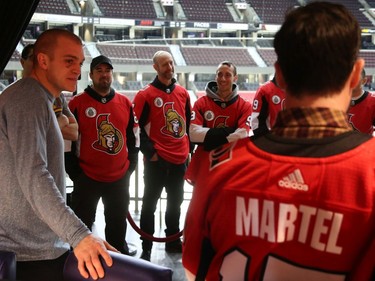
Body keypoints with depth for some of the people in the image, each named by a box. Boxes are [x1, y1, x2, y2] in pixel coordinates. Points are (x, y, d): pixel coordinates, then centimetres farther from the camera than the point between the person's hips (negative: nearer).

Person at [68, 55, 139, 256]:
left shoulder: (125, 103, 5)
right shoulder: (77, 103, -6)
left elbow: (134, 136, 14)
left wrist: (131, 164, 9)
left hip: (119, 178, 4)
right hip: (87, 178, -4)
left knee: (118, 222, 17)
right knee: (83, 224, 6)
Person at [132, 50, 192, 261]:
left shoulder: (183, 93, 10)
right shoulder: (145, 95, -6)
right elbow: (138, 127, -8)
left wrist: (189, 149, 14)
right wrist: (150, 152, -13)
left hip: (180, 159, 6)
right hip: (157, 160, -5)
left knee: (176, 201, 16)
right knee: (150, 203, 2)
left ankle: (173, 240, 31)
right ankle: (146, 248, 10)